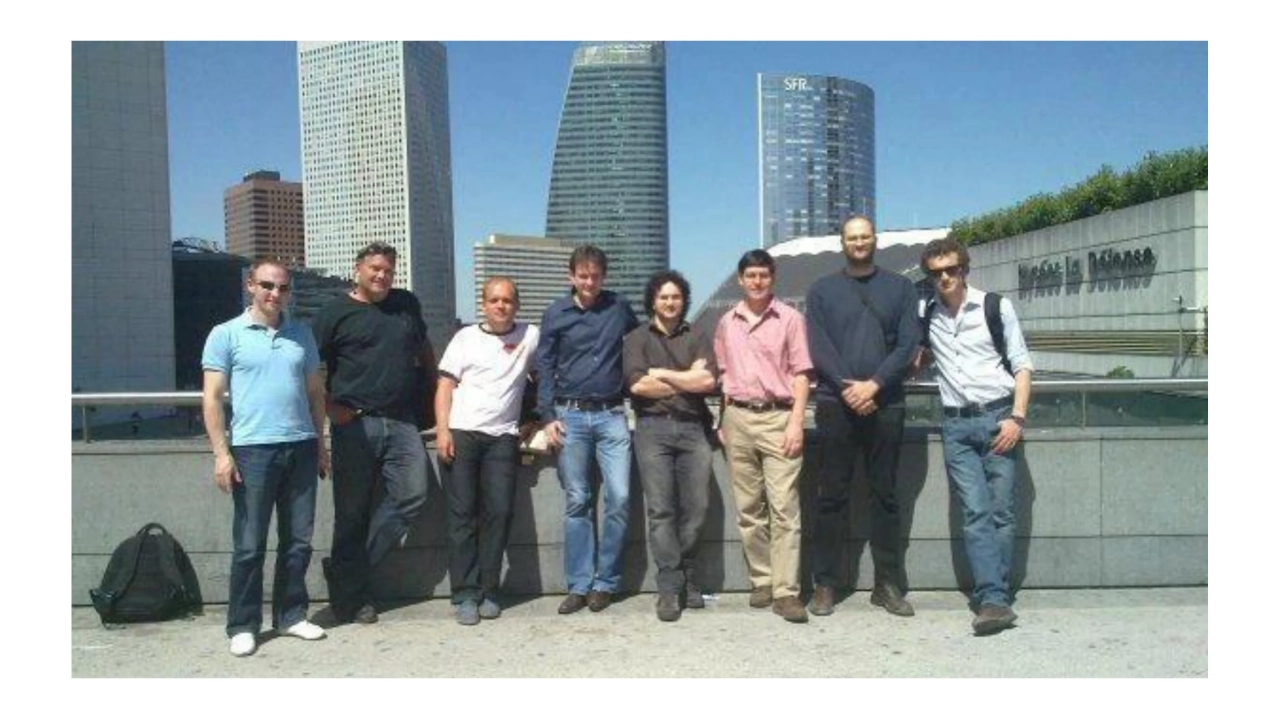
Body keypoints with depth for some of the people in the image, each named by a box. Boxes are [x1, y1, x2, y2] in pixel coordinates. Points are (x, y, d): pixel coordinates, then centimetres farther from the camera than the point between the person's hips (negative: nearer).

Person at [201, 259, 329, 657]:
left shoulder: (302, 334, 12)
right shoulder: (226, 334, 0)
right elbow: (212, 398, -2)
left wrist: (320, 443, 13)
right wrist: (221, 453, -9)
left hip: (301, 448, 4)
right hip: (253, 449, -4)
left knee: (298, 541, 9)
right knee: (249, 545, 2)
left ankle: (290, 615, 22)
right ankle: (243, 625, 14)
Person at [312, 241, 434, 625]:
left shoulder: (407, 305, 14)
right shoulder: (336, 312, 2)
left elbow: (424, 349, 27)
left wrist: (431, 390, 18)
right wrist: (330, 407, -8)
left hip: (402, 421, 4)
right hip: (356, 424, -4)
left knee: (411, 495, -8)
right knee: (353, 510, 2)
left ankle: (347, 572, 7)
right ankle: (351, 595, 15)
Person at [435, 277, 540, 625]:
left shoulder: (531, 336, 10)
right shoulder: (466, 337, 9)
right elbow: (445, 385, 4)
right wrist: (442, 431, -7)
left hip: (502, 438, 1)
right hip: (461, 433, -1)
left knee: (499, 512, -3)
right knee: (463, 514, -2)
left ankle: (488, 591, 7)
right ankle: (465, 594, 2)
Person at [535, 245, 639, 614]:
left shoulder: (620, 307, 6)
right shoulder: (555, 313, 5)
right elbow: (545, 368, 5)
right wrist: (548, 417, -2)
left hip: (612, 416, 0)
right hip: (571, 416, 0)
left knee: (619, 498, -5)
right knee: (577, 502, 3)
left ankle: (606, 582, 8)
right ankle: (579, 585, 10)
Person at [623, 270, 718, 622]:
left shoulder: (697, 338, 17)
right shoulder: (637, 339, 12)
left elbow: (708, 382, 1)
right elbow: (637, 384, -5)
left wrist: (662, 373, -2)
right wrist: (688, 379, 0)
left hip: (693, 428, 2)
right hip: (653, 428, -2)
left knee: (695, 509, -1)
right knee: (661, 510, -7)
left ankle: (686, 578, 14)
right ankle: (670, 588, -4)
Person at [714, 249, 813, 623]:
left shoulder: (790, 318, 2)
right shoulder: (727, 322, 13)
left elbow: (800, 374, -1)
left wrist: (796, 423, -10)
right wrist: (722, 422, 12)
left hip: (778, 417, -4)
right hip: (738, 418, 4)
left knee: (784, 508, -7)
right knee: (749, 508, 7)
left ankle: (786, 591, -5)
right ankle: (761, 581, 17)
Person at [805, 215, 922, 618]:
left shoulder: (900, 288, 10)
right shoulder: (822, 291, 10)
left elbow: (908, 344, 0)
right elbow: (817, 347, 0)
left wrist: (873, 385, -12)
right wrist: (848, 388, -13)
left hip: (885, 406, 1)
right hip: (835, 406, 0)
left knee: (885, 495, 5)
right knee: (832, 496, 2)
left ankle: (887, 583, 13)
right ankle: (825, 584, 8)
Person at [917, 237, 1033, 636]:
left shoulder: (996, 306, 2)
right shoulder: (927, 315, 10)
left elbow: (1021, 365, 2)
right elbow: (919, 359, 26)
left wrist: (1017, 417, -8)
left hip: (998, 417, -2)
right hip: (957, 425, 2)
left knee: (1001, 512, -1)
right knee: (976, 513, -6)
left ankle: (991, 597, 6)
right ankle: (996, 600, -9)